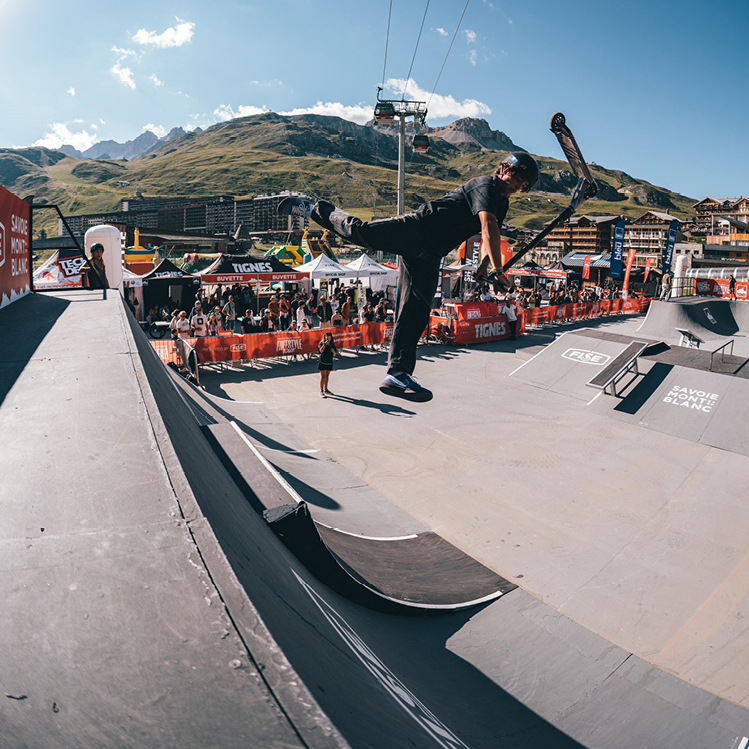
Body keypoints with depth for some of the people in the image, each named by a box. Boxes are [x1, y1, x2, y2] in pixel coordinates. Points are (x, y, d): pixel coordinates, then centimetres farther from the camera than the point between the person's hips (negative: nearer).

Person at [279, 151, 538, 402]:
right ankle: (316, 209, 6)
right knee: (360, 231, -23)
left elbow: (489, 236, 33)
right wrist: (498, 271, -33)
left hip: (429, 257, 7)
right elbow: (489, 226, -25)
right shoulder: (485, 185, -9)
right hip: (415, 229, -7)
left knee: (416, 312, -3)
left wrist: (483, 267, 17)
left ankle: (397, 374, -5)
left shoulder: (502, 203, 19)